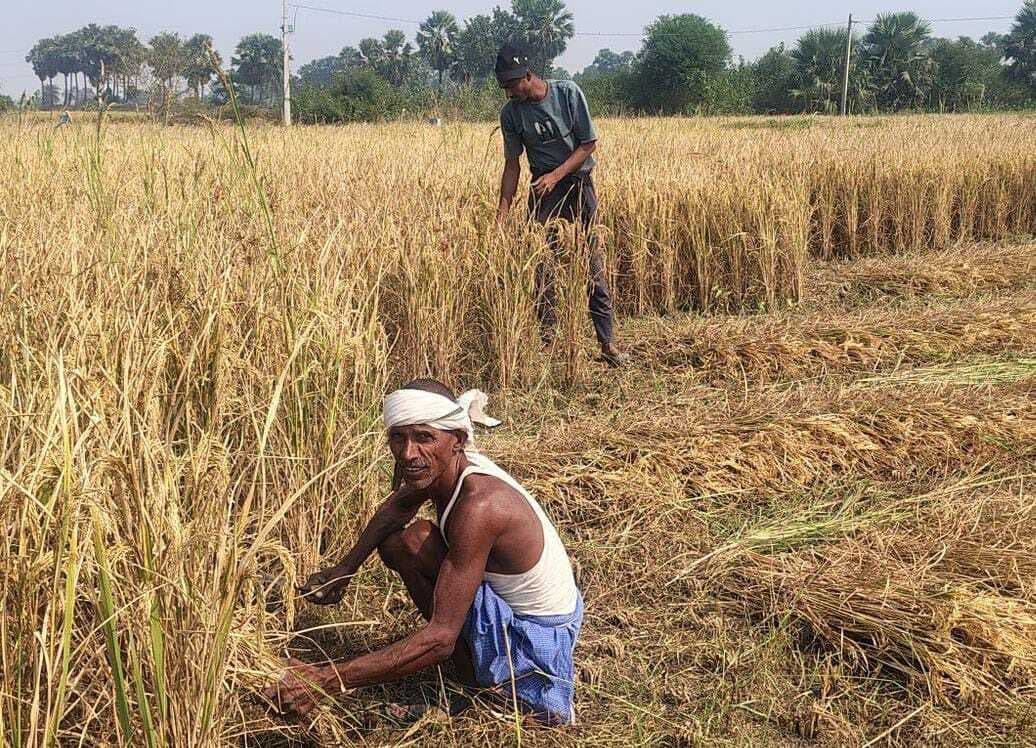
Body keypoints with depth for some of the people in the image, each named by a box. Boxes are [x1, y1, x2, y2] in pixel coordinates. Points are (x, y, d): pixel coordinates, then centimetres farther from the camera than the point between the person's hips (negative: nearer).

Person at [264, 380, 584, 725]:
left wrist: (329, 680, -35)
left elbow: (441, 637, -33)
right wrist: (344, 569, 7)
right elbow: (397, 505, 20)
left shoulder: (476, 505, -32)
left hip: (537, 641, -9)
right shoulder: (444, 468, -6)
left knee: (415, 540, -19)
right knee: (394, 545, 9)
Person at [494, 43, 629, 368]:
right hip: (542, 187, 2)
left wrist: (556, 175, -18)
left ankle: (608, 343, -2)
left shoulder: (568, 94, -12)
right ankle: (547, 338, 8)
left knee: (593, 262, -4)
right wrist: (502, 214, -6)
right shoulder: (511, 113, -5)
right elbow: (512, 164, 0)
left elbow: (589, 143, -8)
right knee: (541, 263, -1)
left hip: (578, 182, -2)